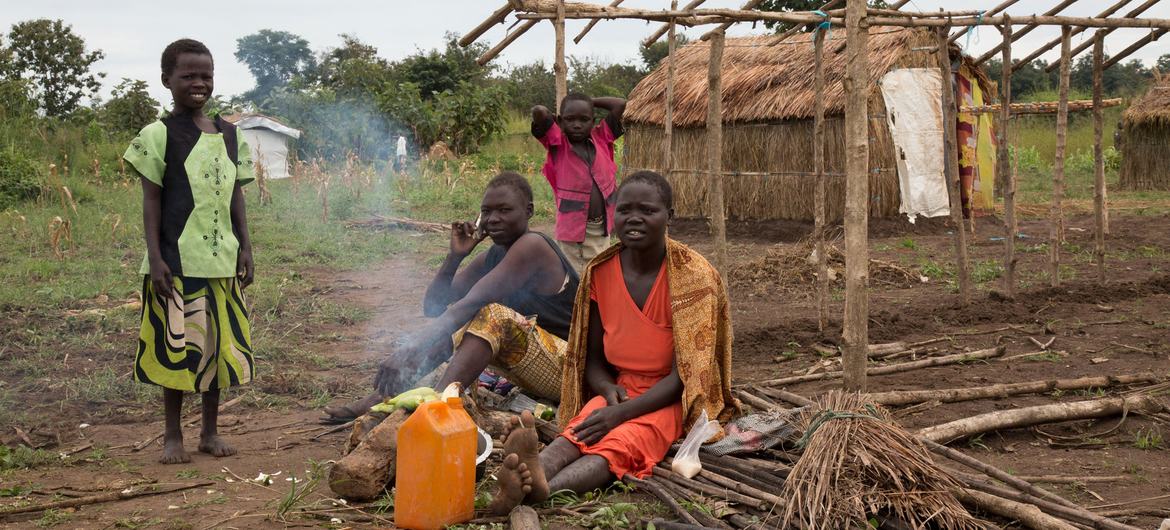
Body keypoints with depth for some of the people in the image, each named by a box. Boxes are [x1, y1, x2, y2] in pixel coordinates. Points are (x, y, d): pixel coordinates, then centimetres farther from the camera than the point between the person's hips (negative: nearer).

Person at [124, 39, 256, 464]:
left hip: (222, 259, 4)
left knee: (221, 342, 8)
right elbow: (151, 200, -5)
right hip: (178, 261, -4)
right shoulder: (159, 135, -4)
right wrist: (155, 258, -11)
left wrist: (245, 247, 8)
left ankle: (210, 432, 21)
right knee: (178, 345, 1)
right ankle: (173, 436, 14)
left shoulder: (229, 135, 10)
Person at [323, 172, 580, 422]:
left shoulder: (532, 246, -17)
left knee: (493, 314, -29)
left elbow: (471, 304, -28)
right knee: (450, 322, 2)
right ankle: (385, 397, -8)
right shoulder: (490, 258, 10)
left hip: (571, 365, -9)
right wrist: (455, 256, -7)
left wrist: (408, 351, -34)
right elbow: (433, 306, 8)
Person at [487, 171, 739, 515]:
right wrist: (609, 389, -15)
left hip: (667, 398, -4)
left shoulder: (693, 276, -13)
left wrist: (621, 413, -27)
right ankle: (532, 473, -64)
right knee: (576, 432, -31)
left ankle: (543, 489, -64)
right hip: (618, 390, 4)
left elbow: (683, 375, -15)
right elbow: (593, 360, 9)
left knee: (623, 441, -35)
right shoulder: (600, 273, 0)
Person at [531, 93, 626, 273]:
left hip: (601, 229, 4)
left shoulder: (601, 139, 5)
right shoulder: (557, 144, -5)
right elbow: (538, 111, -20)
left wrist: (590, 101, 7)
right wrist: (552, 118, 0)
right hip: (572, 230, -4)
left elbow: (620, 104, 3)